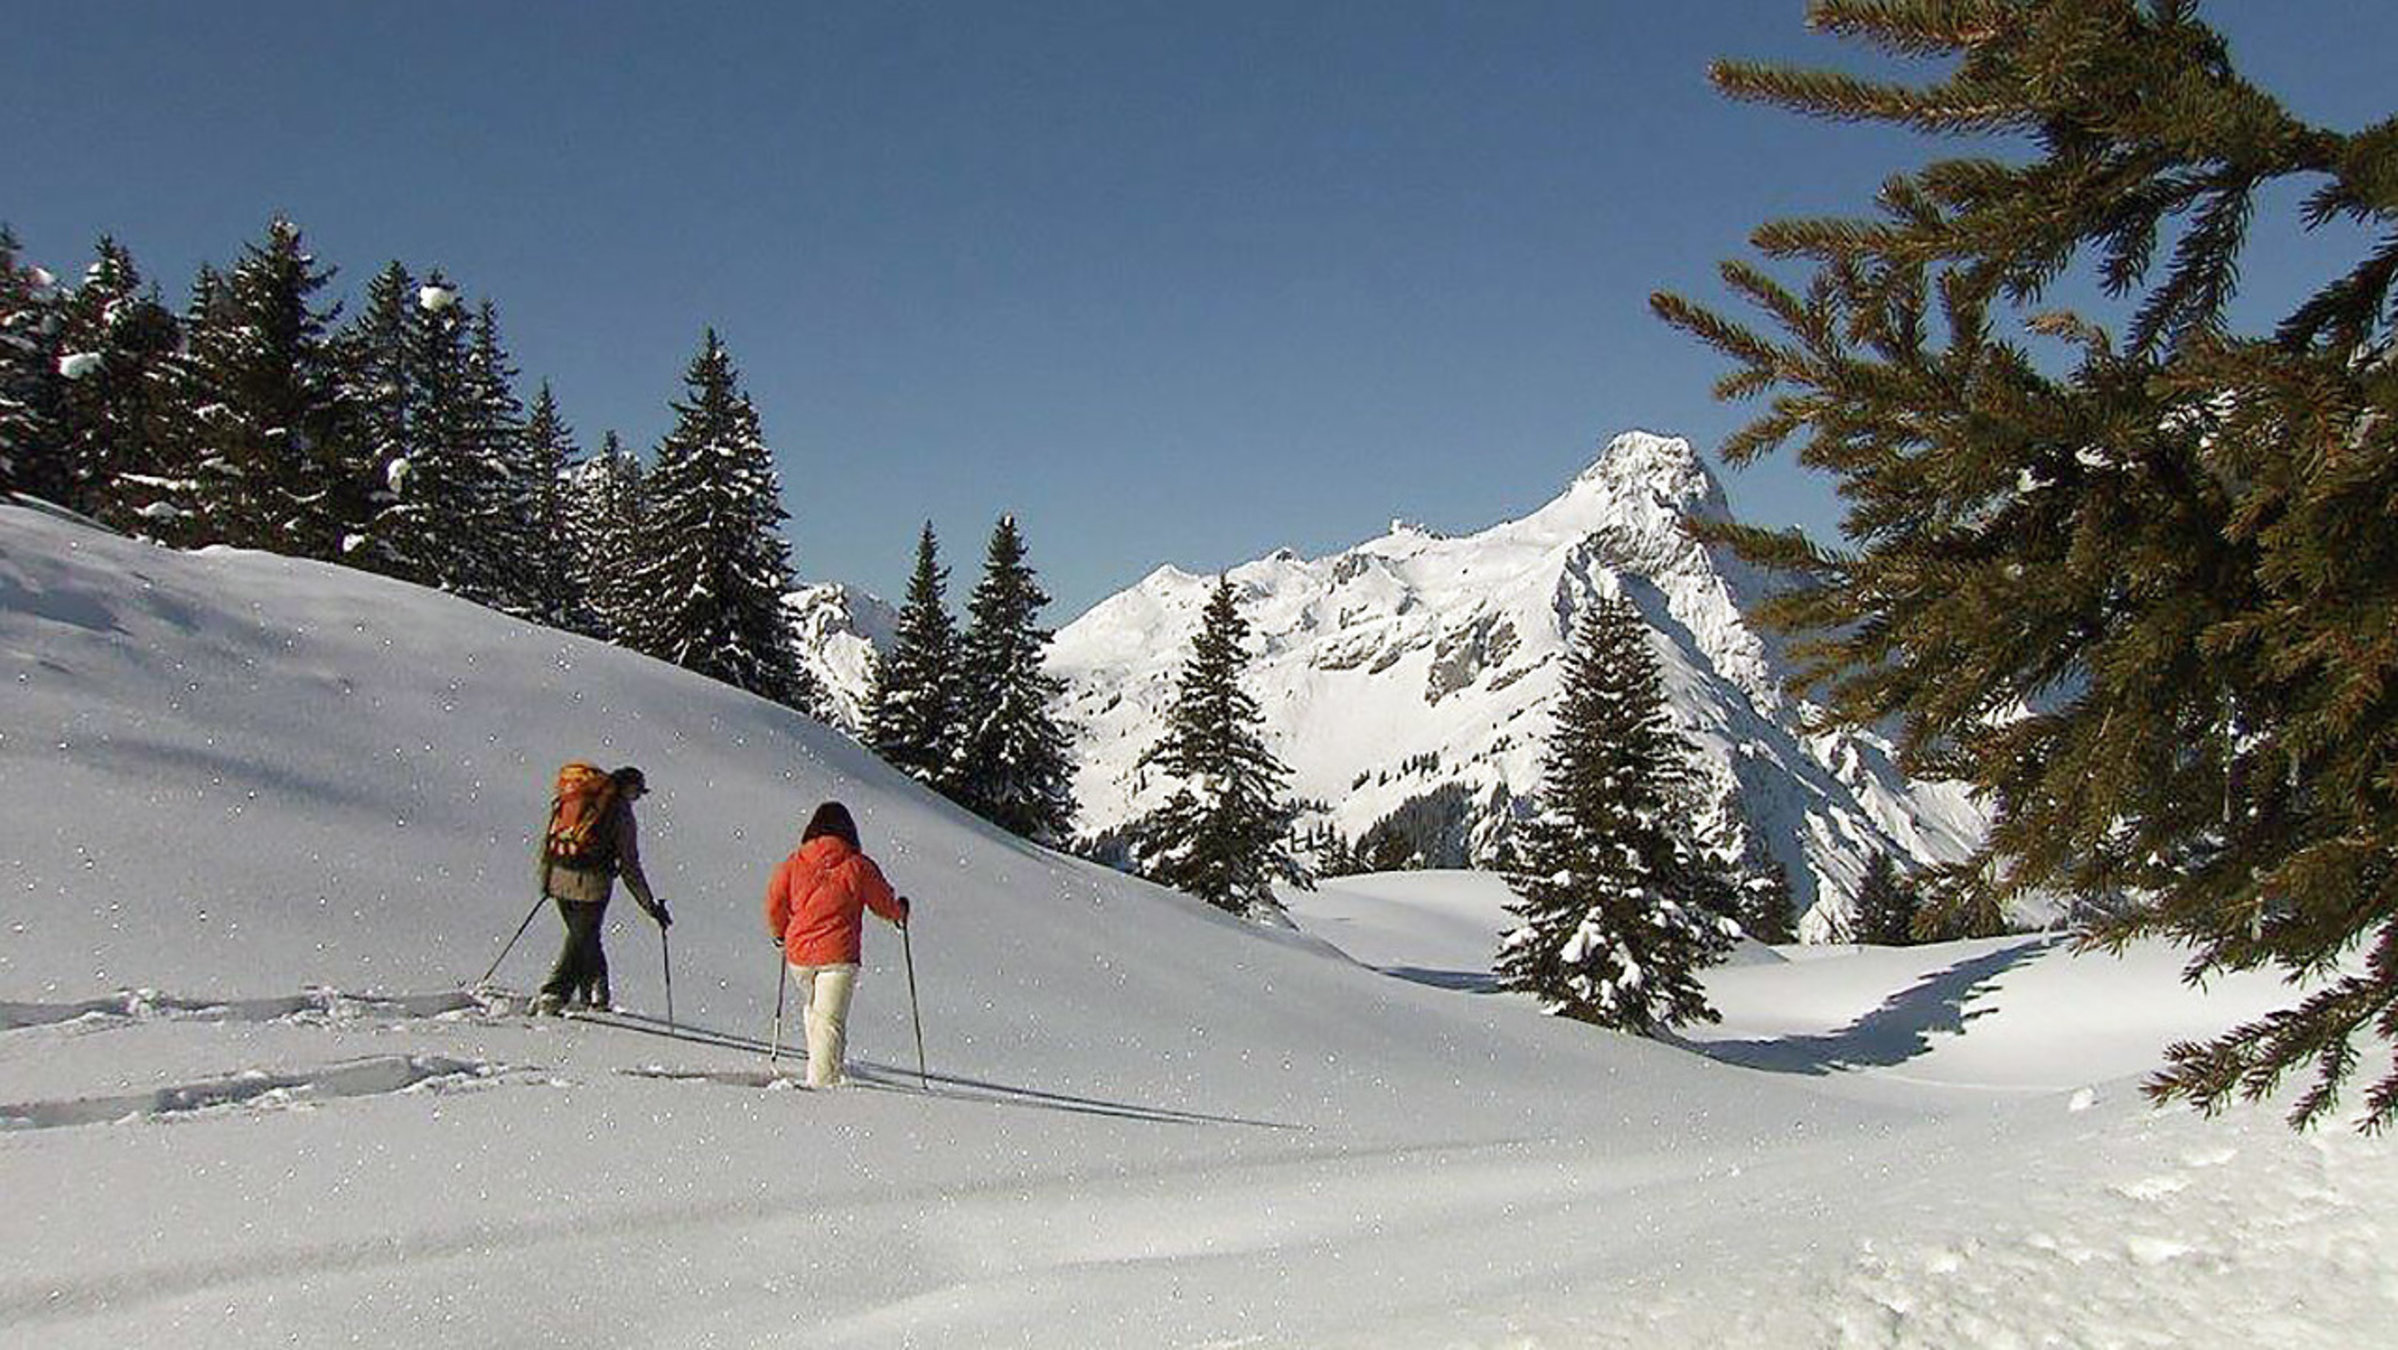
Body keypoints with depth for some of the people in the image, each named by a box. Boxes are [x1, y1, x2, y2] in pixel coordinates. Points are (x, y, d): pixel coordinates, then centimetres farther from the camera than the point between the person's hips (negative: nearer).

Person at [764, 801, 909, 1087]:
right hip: (838, 955, -3)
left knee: (811, 1008, 24)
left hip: (798, 954, 3)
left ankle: (821, 1067, 22)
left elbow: (774, 904, 8)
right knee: (830, 1019, -4)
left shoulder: (794, 863, 3)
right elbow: (885, 904, 7)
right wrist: (900, 912, 30)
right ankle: (822, 1079, -15)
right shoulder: (858, 866, -3)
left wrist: (779, 933, 27)